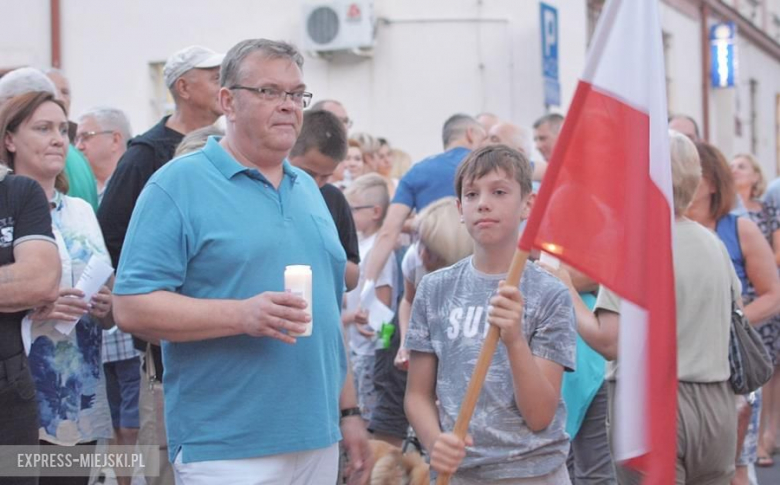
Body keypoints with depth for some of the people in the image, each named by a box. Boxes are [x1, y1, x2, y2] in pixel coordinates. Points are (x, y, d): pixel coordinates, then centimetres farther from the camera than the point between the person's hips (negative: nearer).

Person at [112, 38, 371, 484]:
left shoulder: (308, 189, 15)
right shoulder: (179, 185, -6)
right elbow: (133, 307, -14)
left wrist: (349, 412, 15)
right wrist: (241, 315, -23)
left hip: (319, 439, 7)